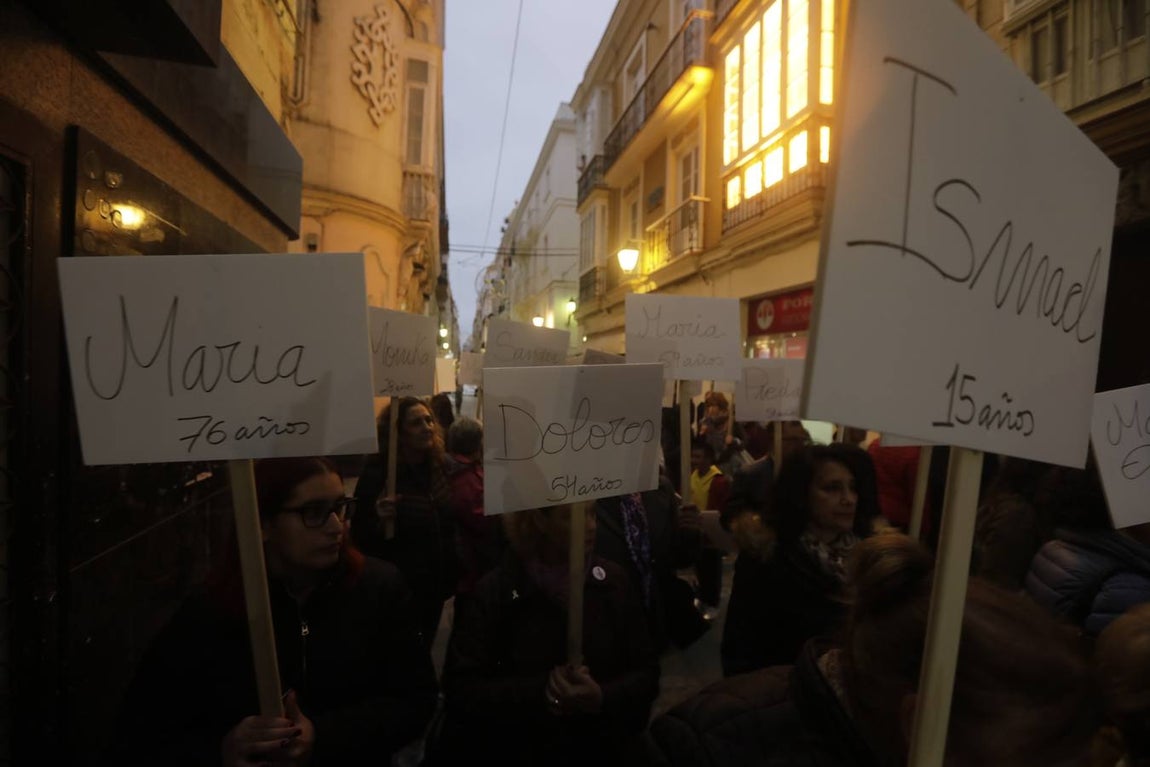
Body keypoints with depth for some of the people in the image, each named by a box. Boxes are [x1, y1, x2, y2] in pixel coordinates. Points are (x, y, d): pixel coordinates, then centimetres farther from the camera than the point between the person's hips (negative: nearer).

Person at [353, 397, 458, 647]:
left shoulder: (442, 465, -1)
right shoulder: (377, 474, -17)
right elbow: (360, 537, -16)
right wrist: (380, 521, -34)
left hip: (437, 582, 6)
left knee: (425, 648, 23)